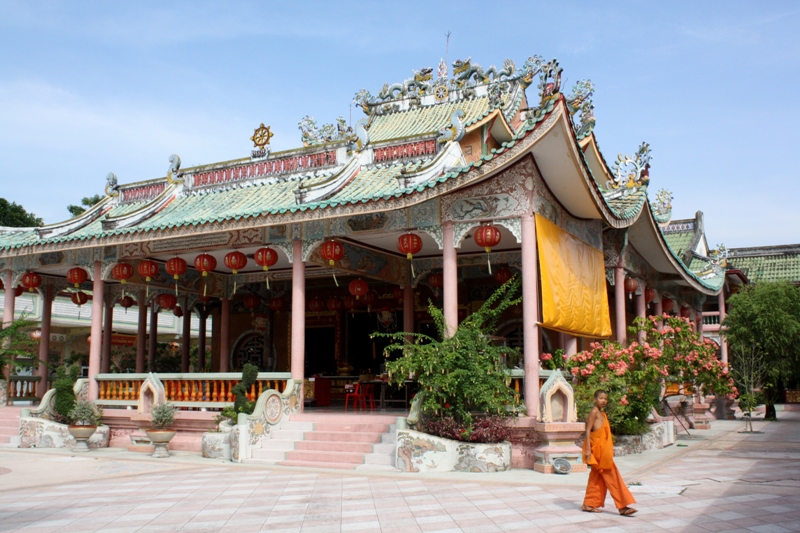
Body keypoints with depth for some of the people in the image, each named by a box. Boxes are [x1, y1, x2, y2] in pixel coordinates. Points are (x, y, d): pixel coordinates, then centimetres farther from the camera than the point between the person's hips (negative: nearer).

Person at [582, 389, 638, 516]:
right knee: (611, 476, -7)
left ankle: (588, 504, 16)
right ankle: (622, 506, -5)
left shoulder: (602, 413, 16)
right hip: (597, 449, -9)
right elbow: (588, 431, -15)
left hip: (603, 450, 9)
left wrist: (610, 448, 18)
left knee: (596, 477, 11)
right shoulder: (594, 412, -11)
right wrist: (588, 449, -20)